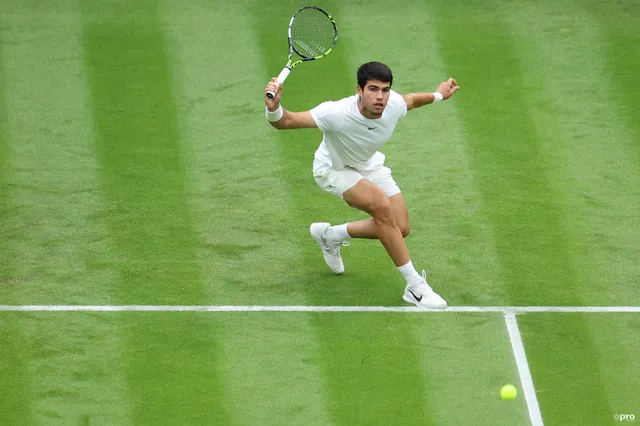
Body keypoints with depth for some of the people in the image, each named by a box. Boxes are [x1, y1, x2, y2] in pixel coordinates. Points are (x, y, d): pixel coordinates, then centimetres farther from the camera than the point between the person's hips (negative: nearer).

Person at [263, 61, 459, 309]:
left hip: (369, 165, 6)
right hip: (334, 170, -6)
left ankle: (330, 236, 27)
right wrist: (274, 108, -64)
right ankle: (414, 286, -19)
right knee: (381, 204, -30)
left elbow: (412, 100, 0)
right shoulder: (337, 114, -41)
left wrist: (438, 95, 19)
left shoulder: (394, 105, -26)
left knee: (400, 228, 2)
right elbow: (285, 121, -42)